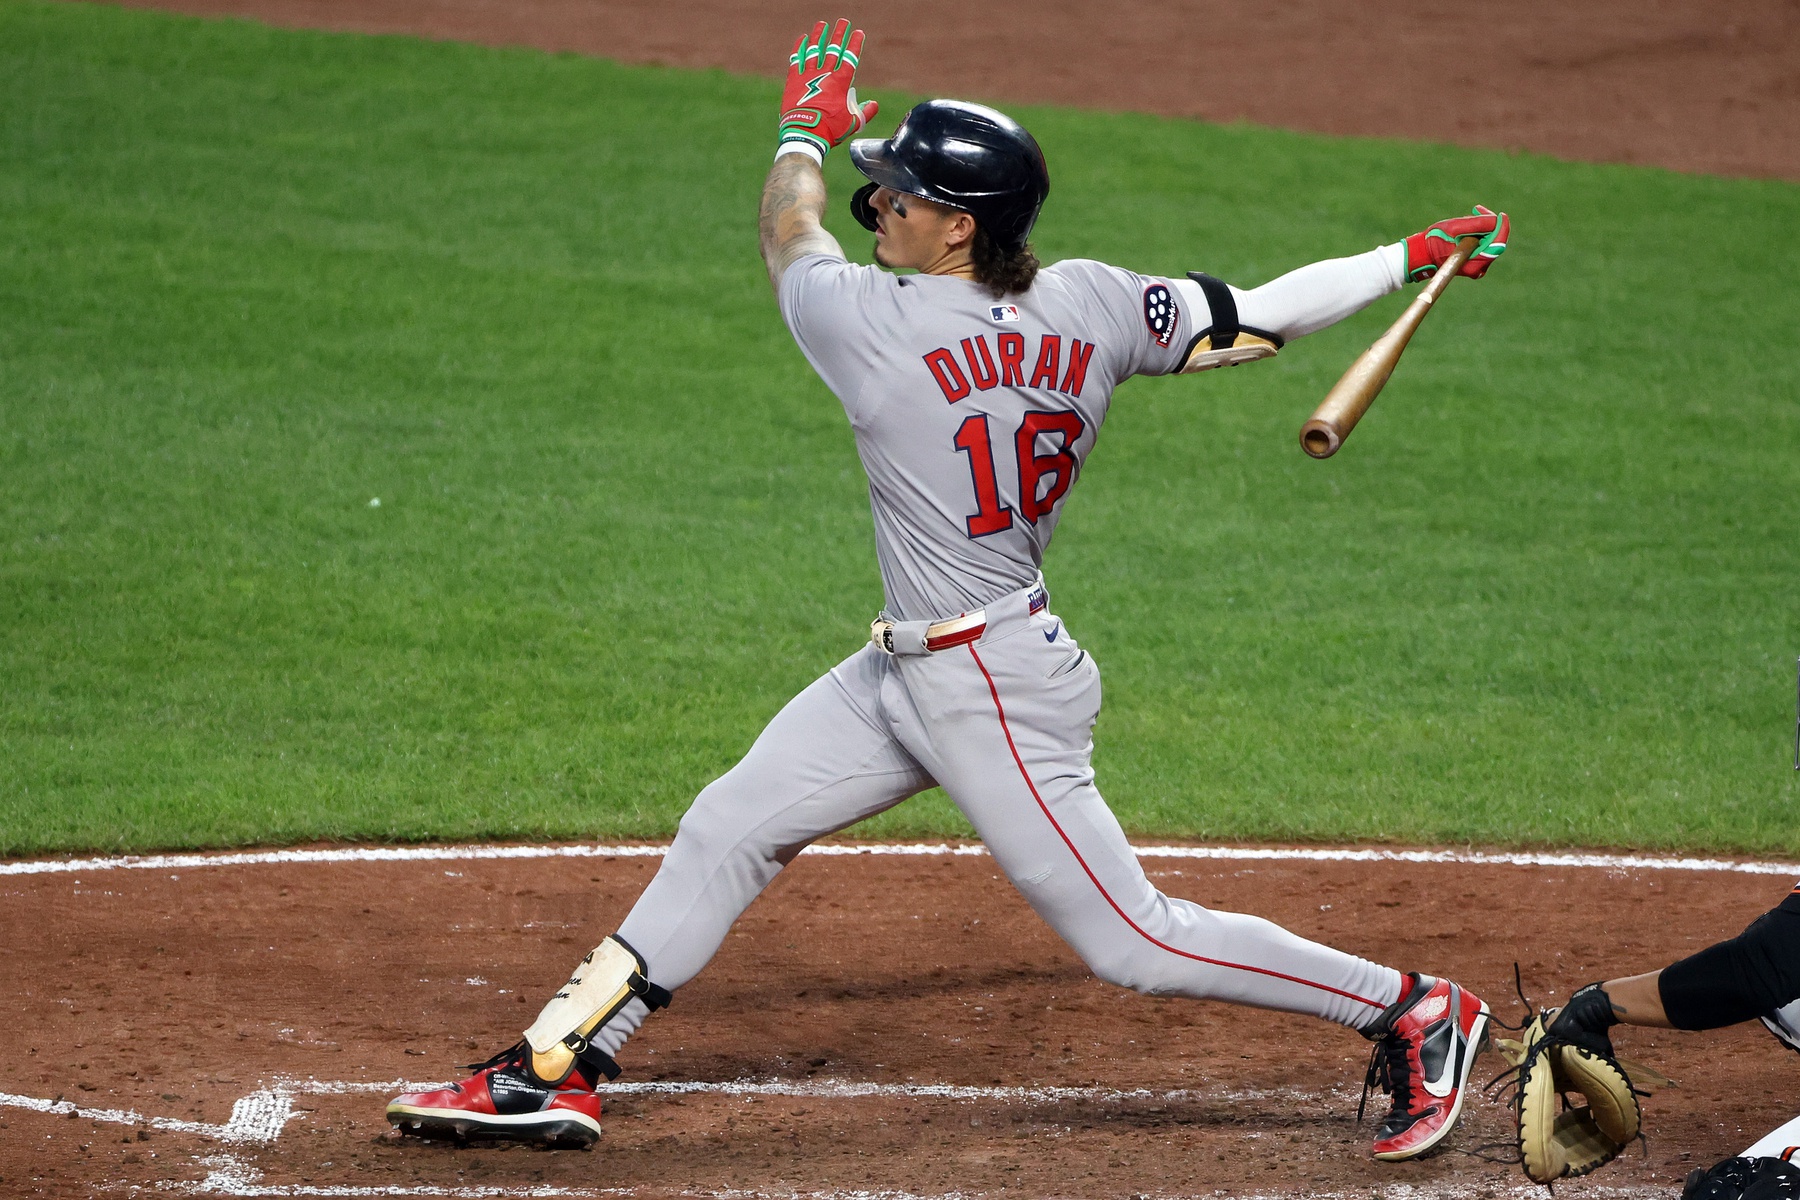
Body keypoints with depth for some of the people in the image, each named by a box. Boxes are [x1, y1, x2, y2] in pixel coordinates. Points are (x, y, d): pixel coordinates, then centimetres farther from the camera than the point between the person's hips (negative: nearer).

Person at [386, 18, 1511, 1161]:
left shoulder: (876, 324, -19)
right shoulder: (1092, 305, -3)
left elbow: (789, 230, 1)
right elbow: (1252, 317, 0)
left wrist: (807, 130, 23)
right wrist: (1408, 260, 12)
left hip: (992, 689, -10)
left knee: (1131, 940, -3)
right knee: (728, 829, 12)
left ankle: (1412, 1010, 6)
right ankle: (557, 1072, 16)